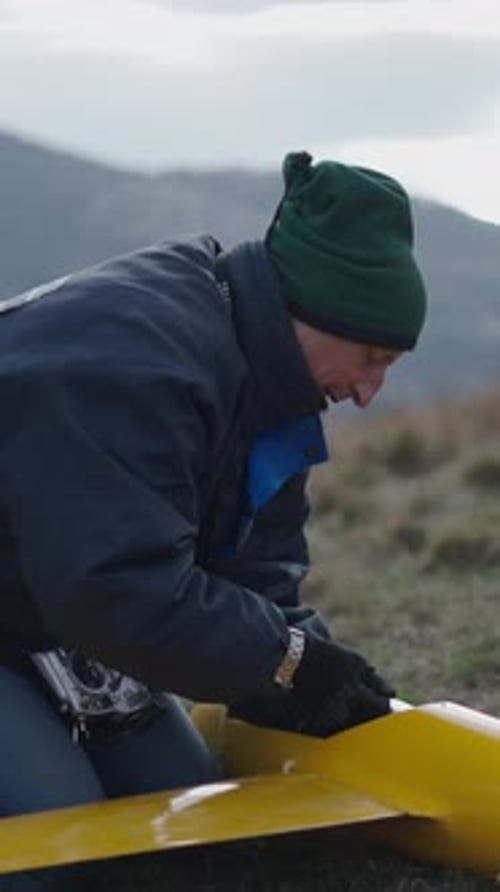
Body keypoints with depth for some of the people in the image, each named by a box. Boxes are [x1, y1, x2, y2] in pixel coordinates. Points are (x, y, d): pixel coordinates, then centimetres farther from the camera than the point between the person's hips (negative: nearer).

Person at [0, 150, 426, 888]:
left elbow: (257, 576, -1)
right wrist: (283, 659, -28)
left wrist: (326, 675, -17)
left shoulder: (258, 378, 0)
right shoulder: (131, 366, -33)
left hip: (76, 626, 10)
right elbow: (125, 592, -38)